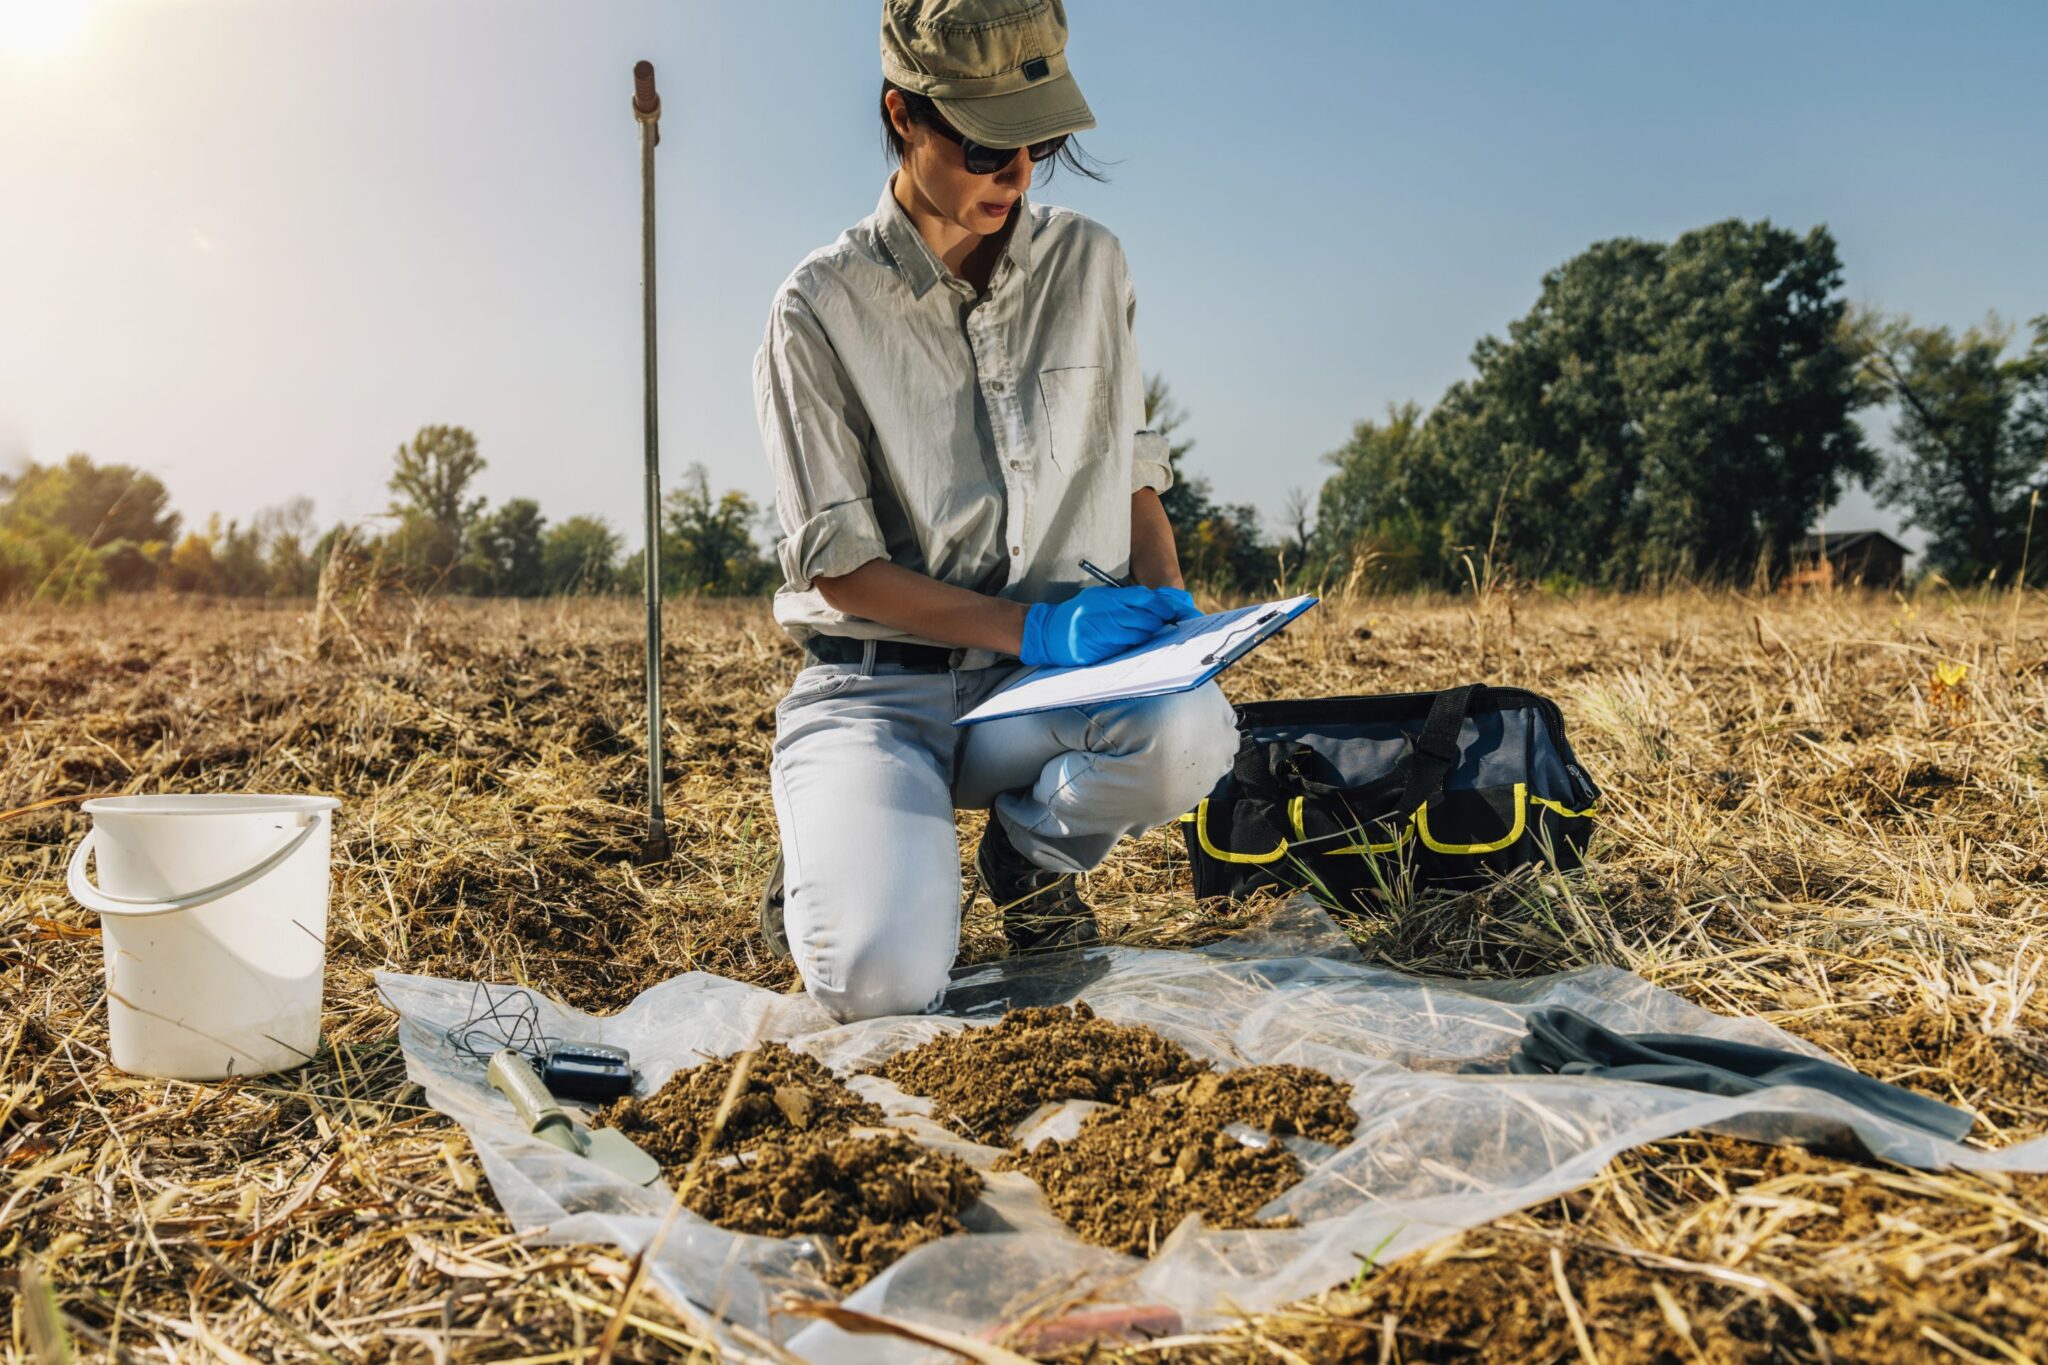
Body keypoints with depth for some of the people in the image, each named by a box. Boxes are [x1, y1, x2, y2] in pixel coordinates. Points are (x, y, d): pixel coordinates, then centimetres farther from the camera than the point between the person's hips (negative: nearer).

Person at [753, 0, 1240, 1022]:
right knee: (883, 979, -27)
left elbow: (1133, 468, 14)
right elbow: (836, 563, -9)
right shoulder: (822, 310, -7)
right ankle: (843, 856, 12)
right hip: (876, 687, -3)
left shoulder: (1089, 264, 6)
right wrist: (1035, 628, -19)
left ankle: (1030, 853, 2)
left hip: (1045, 689, 3)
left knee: (1189, 731, -33)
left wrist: (1166, 603, -5)